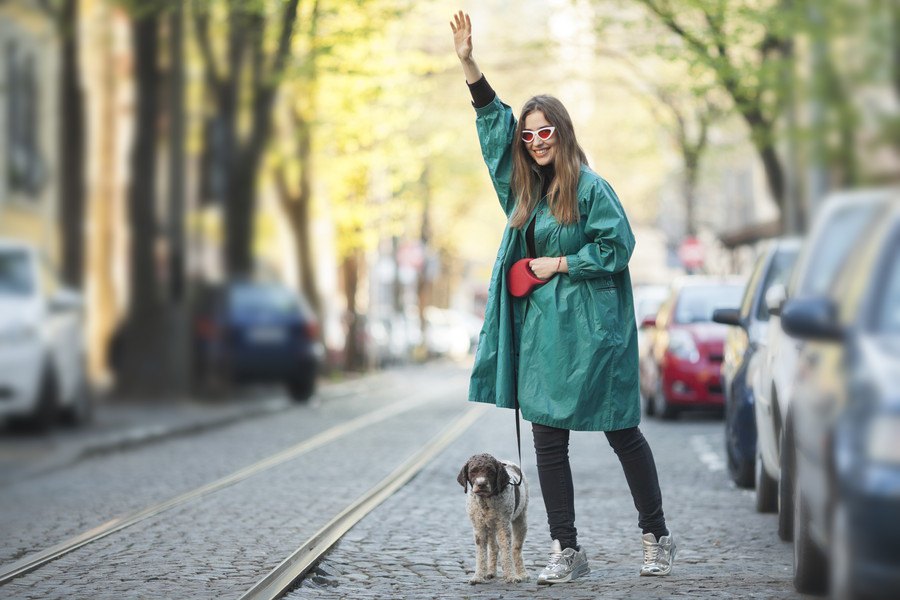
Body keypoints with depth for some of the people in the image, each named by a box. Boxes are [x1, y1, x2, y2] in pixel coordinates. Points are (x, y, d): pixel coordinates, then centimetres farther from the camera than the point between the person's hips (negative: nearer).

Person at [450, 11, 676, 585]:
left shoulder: (590, 187, -7)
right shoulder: (525, 186, 11)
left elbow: (618, 245, -9)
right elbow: (495, 119, 16)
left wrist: (561, 264, -9)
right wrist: (469, 63, 9)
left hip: (588, 328, -6)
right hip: (539, 328, 6)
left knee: (622, 431, 3)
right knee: (548, 439, 4)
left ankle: (657, 537, 16)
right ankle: (567, 550, 9)